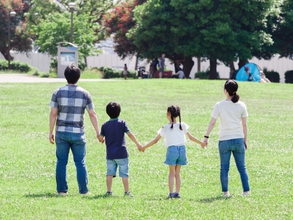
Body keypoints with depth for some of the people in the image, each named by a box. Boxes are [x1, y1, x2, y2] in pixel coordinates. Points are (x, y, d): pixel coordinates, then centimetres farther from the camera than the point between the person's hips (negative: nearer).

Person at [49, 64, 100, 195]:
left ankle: (62, 189, 6)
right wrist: (98, 133, 5)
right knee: (80, 162, 7)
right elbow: (92, 114, 0)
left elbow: (53, 113, -5)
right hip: (78, 133, 0)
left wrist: (50, 132, 1)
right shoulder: (84, 94, -1)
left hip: (61, 133, 0)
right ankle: (83, 189, 6)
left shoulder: (58, 93, -2)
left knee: (61, 162, 6)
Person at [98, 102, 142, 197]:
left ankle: (109, 191, 4)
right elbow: (130, 134, -8)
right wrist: (138, 144, -2)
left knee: (110, 173, 7)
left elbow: (100, 139, 5)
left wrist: (102, 139, 29)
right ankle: (127, 191, 3)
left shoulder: (105, 125, 2)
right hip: (121, 153, -2)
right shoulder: (122, 123, -5)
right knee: (124, 174, 3)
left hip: (110, 154, 2)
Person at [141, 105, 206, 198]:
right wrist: (201, 143, 27)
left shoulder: (165, 128, -1)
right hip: (182, 149, 3)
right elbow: (191, 137, 13)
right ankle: (177, 192, 8)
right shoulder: (182, 126, 6)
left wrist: (144, 147, 10)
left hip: (172, 149, -3)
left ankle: (171, 193, -2)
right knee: (177, 173, 12)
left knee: (172, 173, 6)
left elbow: (155, 140, 0)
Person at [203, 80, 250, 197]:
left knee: (224, 168, 7)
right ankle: (246, 190, 9)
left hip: (224, 141, -2)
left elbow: (212, 123, -5)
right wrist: (245, 140, 12)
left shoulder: (219, 105, -6)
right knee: (242, 167, 9)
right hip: (238, 139, 2)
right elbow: (244, 124, 3)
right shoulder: (241, 105, 0)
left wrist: (206, 137, 4)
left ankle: (225, 191, 5)